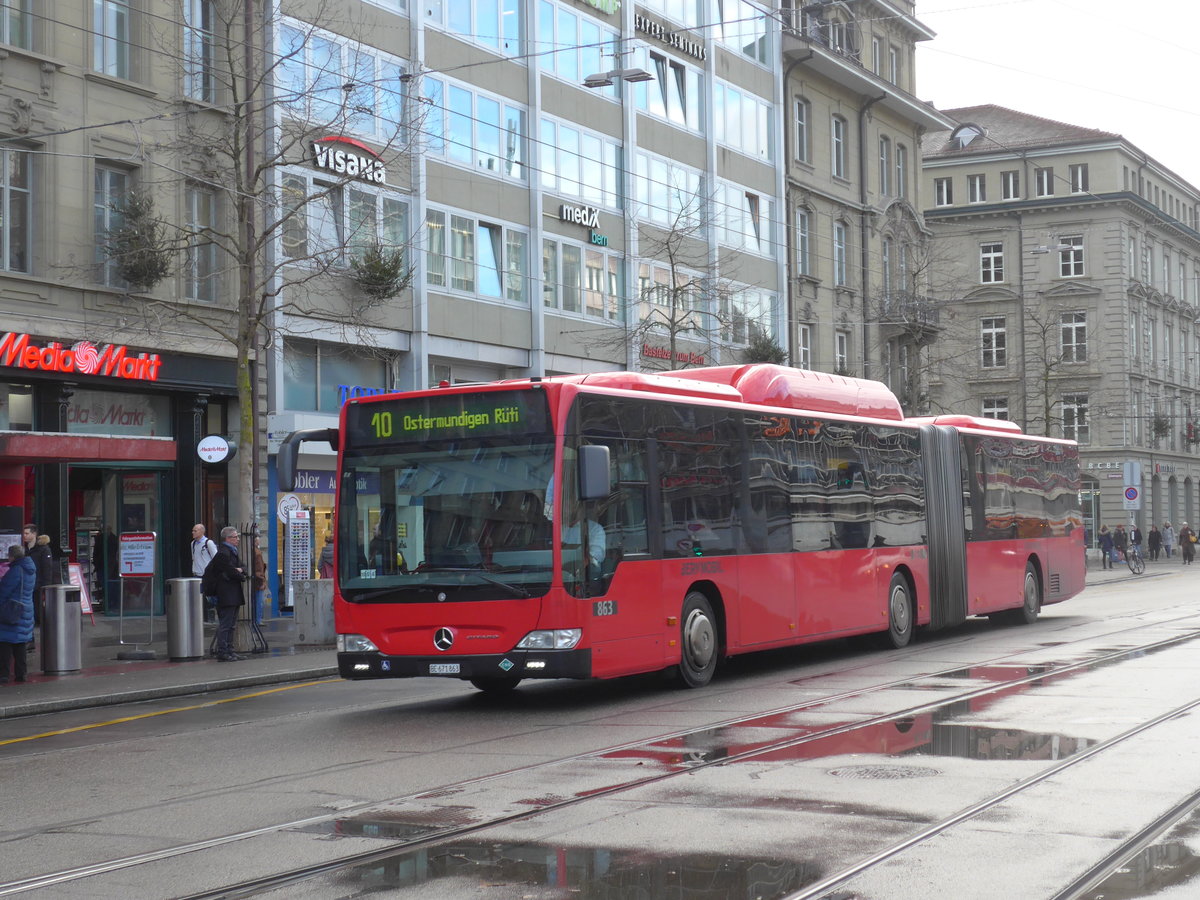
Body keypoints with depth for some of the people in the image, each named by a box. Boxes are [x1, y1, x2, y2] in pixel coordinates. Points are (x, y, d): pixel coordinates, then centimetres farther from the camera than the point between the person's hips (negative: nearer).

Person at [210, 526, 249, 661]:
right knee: (225, 624, -7)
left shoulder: (233, 551, 18)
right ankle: (222, 653, -4)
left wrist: (240, 570, -6)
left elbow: (242, 567, 17)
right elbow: (230, 571, -19)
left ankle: (229, 651, 18)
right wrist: (242, 577, -2)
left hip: (234, 596, 10)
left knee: (230, 625, 13)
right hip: (226, 595, -10)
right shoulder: (223, 553, -15)